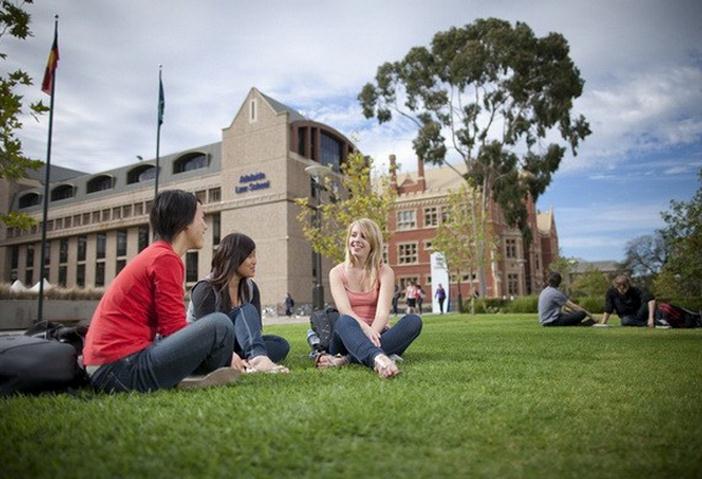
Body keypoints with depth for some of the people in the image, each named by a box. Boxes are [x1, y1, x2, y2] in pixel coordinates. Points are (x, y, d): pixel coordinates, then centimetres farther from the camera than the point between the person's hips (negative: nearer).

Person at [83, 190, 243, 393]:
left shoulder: (154, 254, 17)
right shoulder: (165, 258, -13)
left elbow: (168, 327, 15)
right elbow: (174, 329, -15)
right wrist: (224, 354, -3)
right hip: (124, 367, -10)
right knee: (219, 325, -15)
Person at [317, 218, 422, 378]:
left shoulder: (384, 272, 1)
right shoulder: (337, 273, 1)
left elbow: (383, 312, -14)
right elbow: (345, 311, -15)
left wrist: (372, 333, -35)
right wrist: (365, 329, -36)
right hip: (349, 336, -1)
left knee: (414, 321, -26)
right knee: (344, 321, -34)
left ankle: (346, 359, -40)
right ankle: (378, 358, -66)